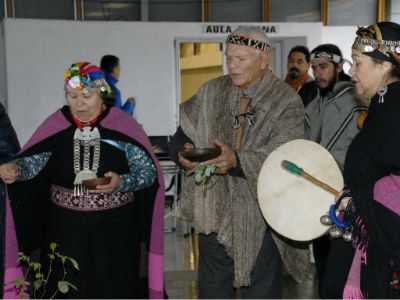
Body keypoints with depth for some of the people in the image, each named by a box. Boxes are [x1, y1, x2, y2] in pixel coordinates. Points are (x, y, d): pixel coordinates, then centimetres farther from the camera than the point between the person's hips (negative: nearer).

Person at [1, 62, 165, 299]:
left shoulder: (122, 125, -6)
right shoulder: (55, 125, 1)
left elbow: (149, 172, -6)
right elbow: (32, 161, -6)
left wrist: (122, 183, -24)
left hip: (114, 231, -2)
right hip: (66, 230, 2)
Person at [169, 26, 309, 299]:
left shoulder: (287, 101, -8)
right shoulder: (211, 92, 5)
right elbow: (181, 138, 8)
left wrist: (237, 160, -33)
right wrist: (184, 153, -15)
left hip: (261, 217, -3)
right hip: (215, 212, 4)